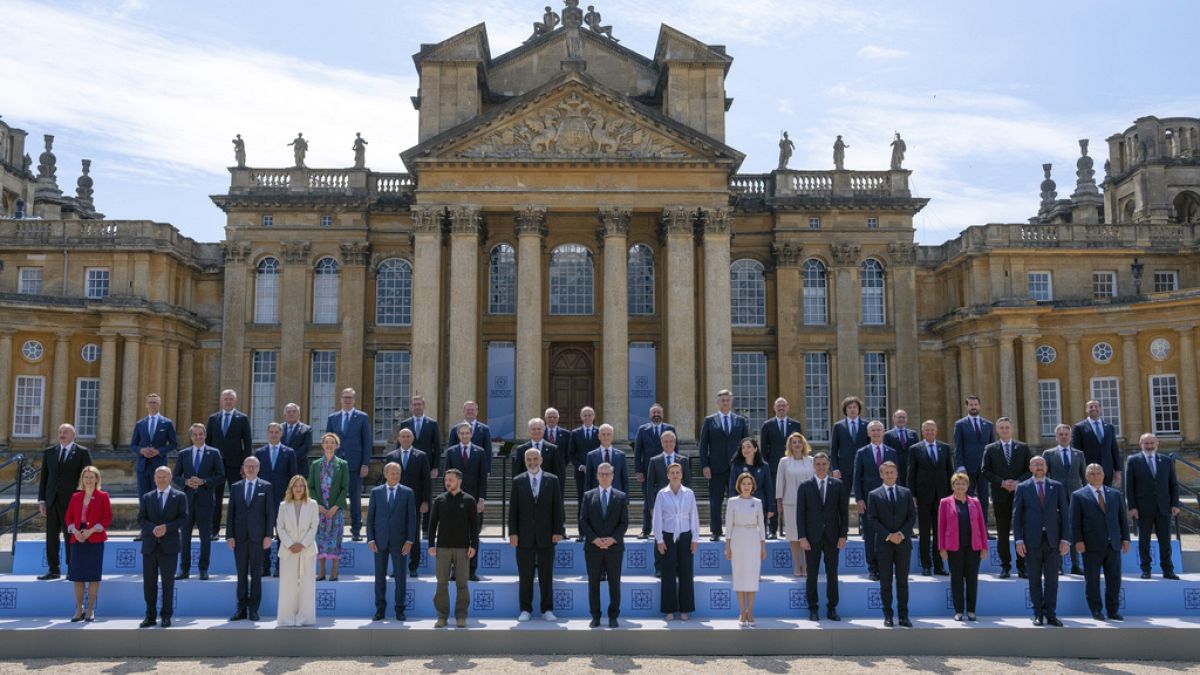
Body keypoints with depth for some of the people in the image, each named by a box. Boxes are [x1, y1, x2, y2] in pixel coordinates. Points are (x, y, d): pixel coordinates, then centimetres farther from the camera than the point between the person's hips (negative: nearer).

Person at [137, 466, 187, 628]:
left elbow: (183, 518, -3)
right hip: (149, 546, 2)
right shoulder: (146, 497, 11)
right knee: (149, 582, 5)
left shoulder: (179, 497, 5)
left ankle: (166, 616, 11)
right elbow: (141, 520, 3)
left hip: (169, 546, -2)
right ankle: (150, 616, 14)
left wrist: (166, 527, -17)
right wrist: (153, 529, -15)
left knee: (168, 582, 3)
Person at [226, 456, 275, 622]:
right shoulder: (235, 487, 10)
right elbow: (230, 513, 7)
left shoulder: (266, 487, 4)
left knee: (256, 574, 3)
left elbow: (270, 513, 1)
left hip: (258, 536, -2)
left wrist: (269, 535, -6)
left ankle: (253, 610, 8)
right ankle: (241, 609, 11)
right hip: (240, 536, 2)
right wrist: (229, 536, 0)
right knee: (241, 574, 5)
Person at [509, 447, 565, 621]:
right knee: (525, 576, 4)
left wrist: (558, 531, -4)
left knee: (546, 575, 4)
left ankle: (547, 610, 13)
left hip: (546, 535, 0)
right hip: (525, 536, 0)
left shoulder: (552, 480, 5)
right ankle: (526, 610, 13)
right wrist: (513, 533, -4)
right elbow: (513, 509, 3)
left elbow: (557, 508, 3)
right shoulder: (518, 481, 5)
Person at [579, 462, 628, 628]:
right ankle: (595, 616, 13)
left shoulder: (621, 497, 5)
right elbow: (583, 521, 1)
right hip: (593, 547, 0)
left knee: (614, 583, 4)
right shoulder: (588, 496, 6)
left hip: (614, 547, 0)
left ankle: (613, 616, 12)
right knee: (593, 582, 4)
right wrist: (595, 539, -12)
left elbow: (624, 522, 1)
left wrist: (612, 539, -13)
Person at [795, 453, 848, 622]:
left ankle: (832, 608, 15)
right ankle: (812, 609, 12)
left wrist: (843, 535, -2)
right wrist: (802, 537, -7)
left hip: (832, 537, 1)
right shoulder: (804, 487, 2)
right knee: (812, 574, 3)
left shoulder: (838, 485, 5)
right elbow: (800, 513, 0)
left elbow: (844, 511, 5)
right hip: (812, 537, -1)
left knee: (832, 574, 6)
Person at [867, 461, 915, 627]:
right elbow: (872, 519, -3)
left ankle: (903, 615, 10)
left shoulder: (906, 493, 9)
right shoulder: (874, 495, 2)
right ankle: (887, 615, 9)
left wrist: (902, 533, -9)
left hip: (903, 542, 2)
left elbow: (912, 516, 5)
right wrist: (888, 536, -13)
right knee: (885, 582, 3)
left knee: (903, 581, 5)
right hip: (883, 544, -2)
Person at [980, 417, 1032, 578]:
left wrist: (1019, 482, -11)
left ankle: (1021, 566, 9)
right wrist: (1001, 483, -11)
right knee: (1002, 533, 3)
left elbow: (1031, 469, 4)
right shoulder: (990, 449, 6)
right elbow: (984, 471, 1)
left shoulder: (1023, 448, 8)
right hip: (1000, 496, 0)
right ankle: (1005, 566, 11)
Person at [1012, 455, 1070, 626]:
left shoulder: (1057, 487, 7)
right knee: (1034, 579, 4)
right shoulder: (1022, 488, 3)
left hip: (1052, 540, 1)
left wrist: (1064, 539, -2)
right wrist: (1019, 540, -6)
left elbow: (1064, 514, 6)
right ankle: (1038, 614, 12)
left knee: (1052, 579, 3)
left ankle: (1051, 614, 11)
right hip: (1032, 540, -1)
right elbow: (1016, 515, 1)